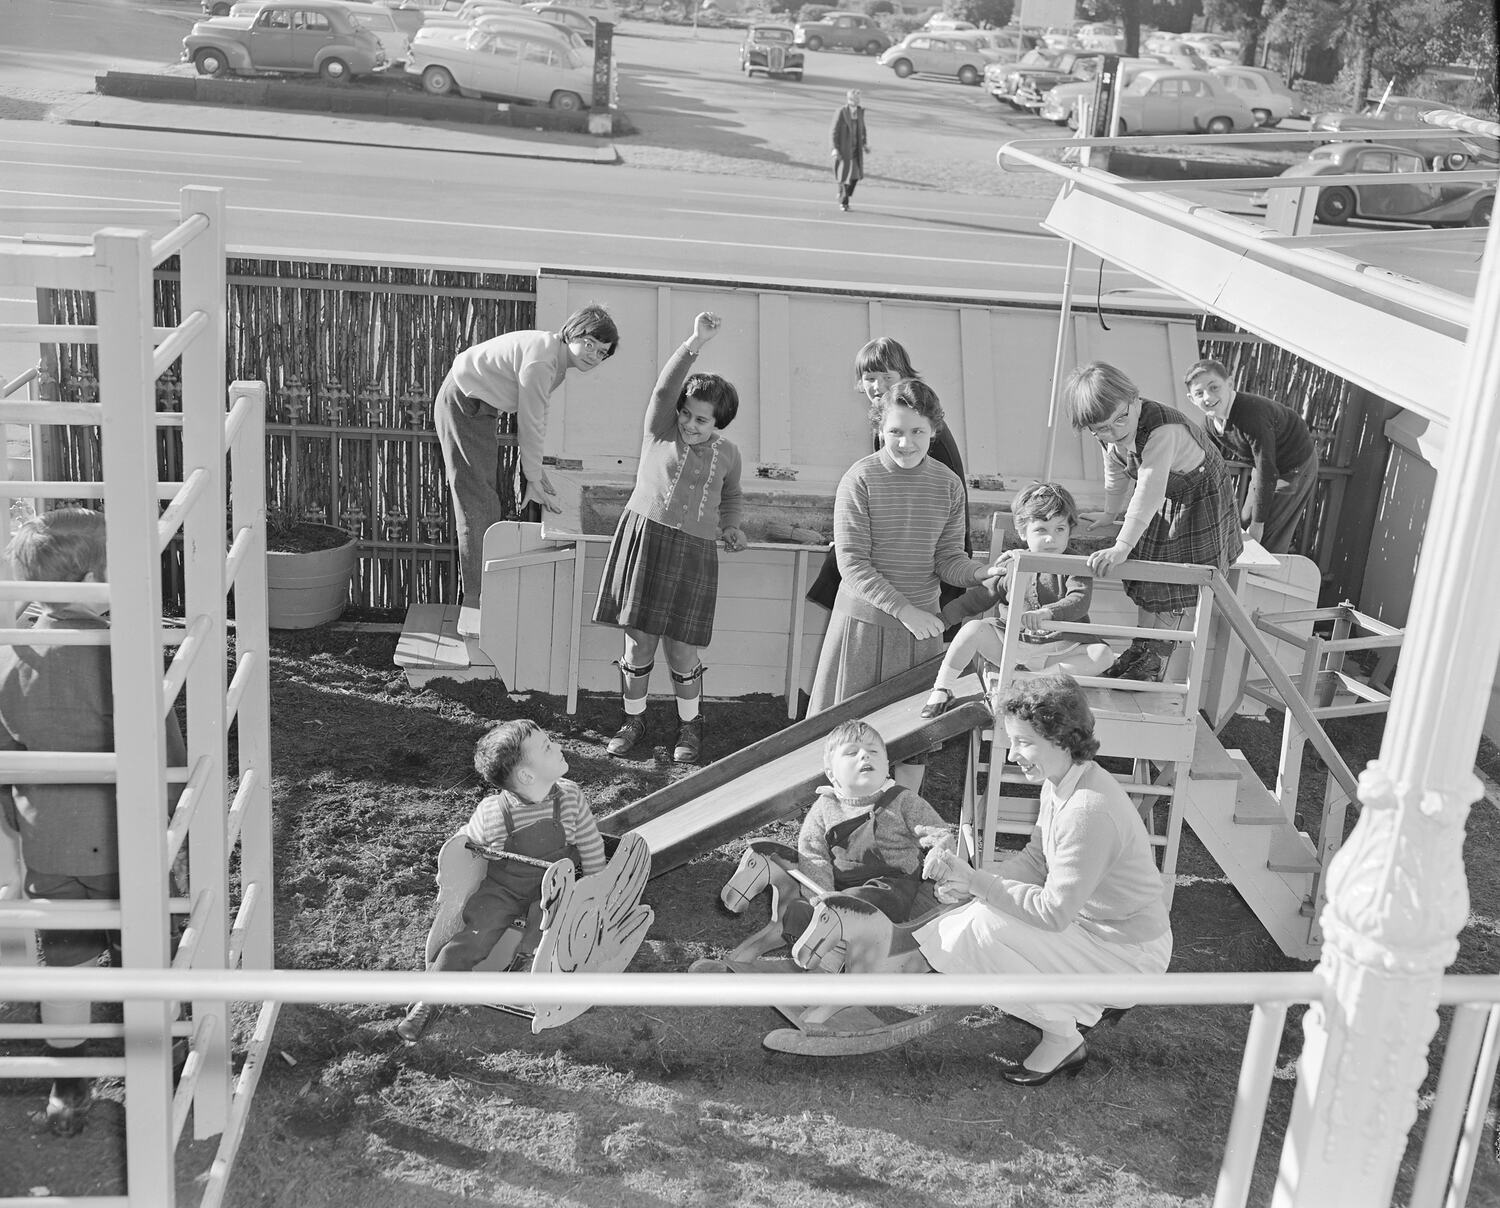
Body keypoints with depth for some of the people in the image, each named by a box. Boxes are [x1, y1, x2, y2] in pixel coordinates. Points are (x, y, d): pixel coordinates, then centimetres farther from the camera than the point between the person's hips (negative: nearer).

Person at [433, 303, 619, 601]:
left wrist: (536, 468, 3)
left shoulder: (559, 358, 2)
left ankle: (487, 592, 27)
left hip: (482, 408, 11)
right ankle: (478, 599, -4)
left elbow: (537, 417, 6)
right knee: (477, 502, -9)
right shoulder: (541, 359, -28)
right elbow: (530, 423, -24)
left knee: (489, 501, 16)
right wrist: (533, 480, -17)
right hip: (462, 405, -11)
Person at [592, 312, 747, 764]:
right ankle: (633, 719, 26)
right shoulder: (661, 431, 0)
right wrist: (695, 343, -30)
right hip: (644, 537, -1)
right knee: (638, 642, 5)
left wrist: (730, 525, 13)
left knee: (683, 652, 3)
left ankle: (690, 724, 26)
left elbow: (731, 496, 31)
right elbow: (664, 389, -19)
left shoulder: (727, 453, 10)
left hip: (693, 552, 1)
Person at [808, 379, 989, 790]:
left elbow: (948, 561, 2)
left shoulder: (948, 485, -1)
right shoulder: (860, 479, -11)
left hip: (922, 624, 3)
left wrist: (986, 571, -19)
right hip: (864, 618, -3)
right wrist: (904, 609, -21)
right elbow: (853, 564, -14)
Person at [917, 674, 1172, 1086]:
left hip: (1132, 954, -10)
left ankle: (1063, 1040, -2)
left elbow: (1054, 912, -29)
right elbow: (1035, 860, 6)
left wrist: (975, 882, -26)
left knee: (987, 929, -21)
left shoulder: (1088, 810, -31)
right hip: (1100, 928, 10)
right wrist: (965, 877, -9)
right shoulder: (1059, 784, -1)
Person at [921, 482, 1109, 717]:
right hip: (1014, 644, 2)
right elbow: (978, 598, 15)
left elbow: (1079, 601, -21)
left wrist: (1048, 613, -41)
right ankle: (942, 691, -11)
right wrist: (942, 617, 9)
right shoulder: (1011, 568, 5)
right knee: (974, 629, -20)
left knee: (1101, 653, -29)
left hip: (1061, 649, -2)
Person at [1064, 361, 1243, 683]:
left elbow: (1150, 492, -45)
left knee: (1183, 583, -3)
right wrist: (1110, 514, 22)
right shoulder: (1108, 435, -15)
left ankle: (1156, 657, 8)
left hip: (1200, 501, -7)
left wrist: (1122, 547, -46)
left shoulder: (1162, 429, -41)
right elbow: (1117, 475, 7)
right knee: (1146, 573, 14)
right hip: (1160, 505, 7)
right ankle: (1140, 647, 27)